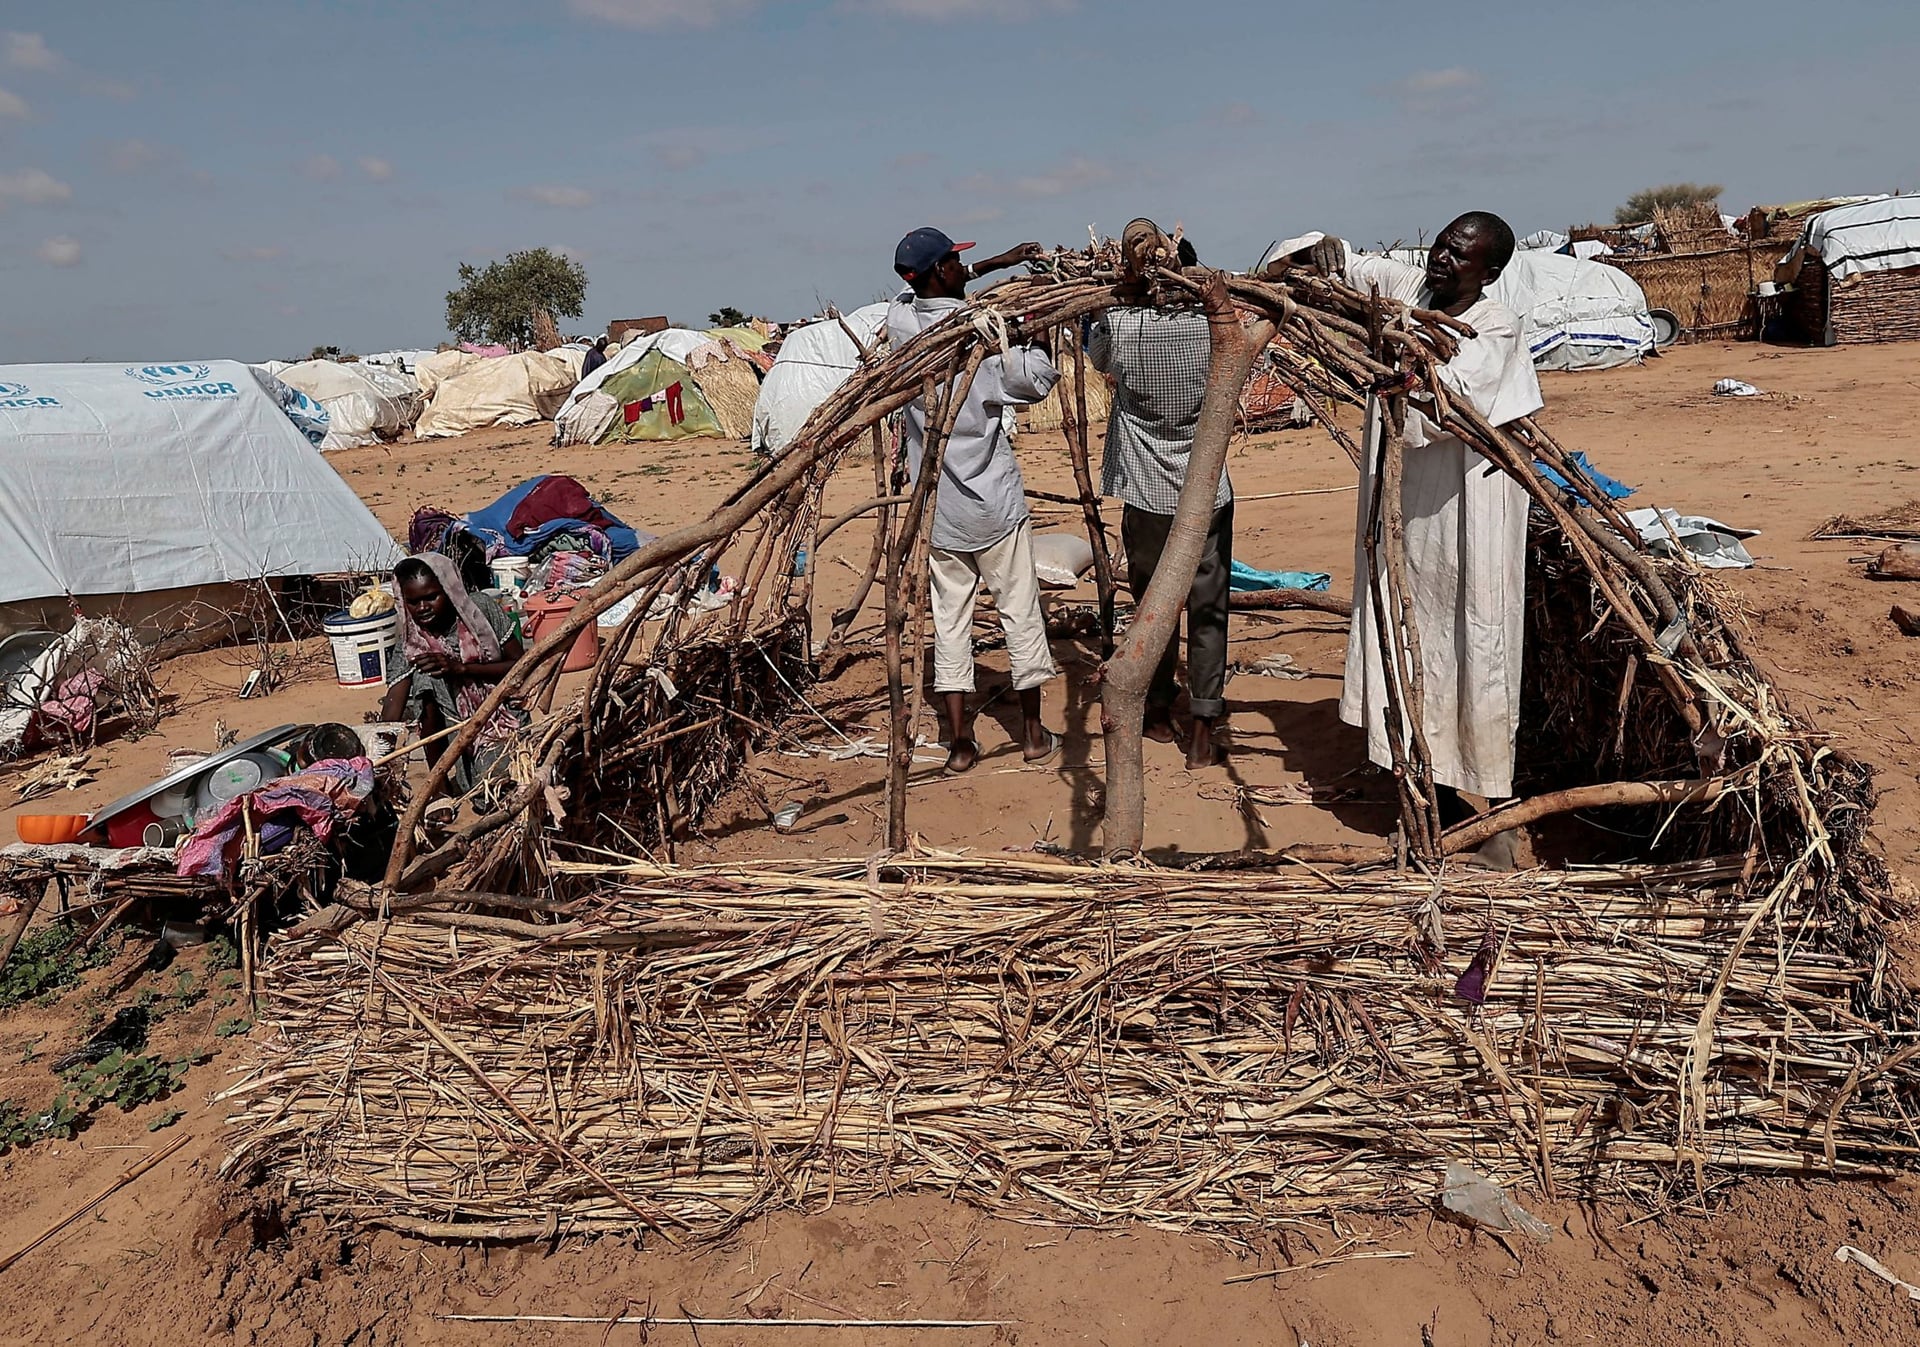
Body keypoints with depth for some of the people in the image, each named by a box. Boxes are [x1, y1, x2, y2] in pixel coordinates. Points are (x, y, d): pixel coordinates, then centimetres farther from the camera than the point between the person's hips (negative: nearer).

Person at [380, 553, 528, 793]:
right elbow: (392, 710, -19)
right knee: (425, 676, -26)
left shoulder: (482, 609, -12)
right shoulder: (411, 645, -9)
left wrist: (461, 667, -23)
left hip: (502, 716, -3)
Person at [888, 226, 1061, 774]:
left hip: (935, 507, 4)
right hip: (993, 506, -4)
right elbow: (1038, 381, -6)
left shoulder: (899, 319, 0)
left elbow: (928, 293, 22)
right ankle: (1033, 733, 18)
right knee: (1020, 612, 8)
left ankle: (959, 741, 10)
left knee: (949, 615, 9)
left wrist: (997, 263, 25)